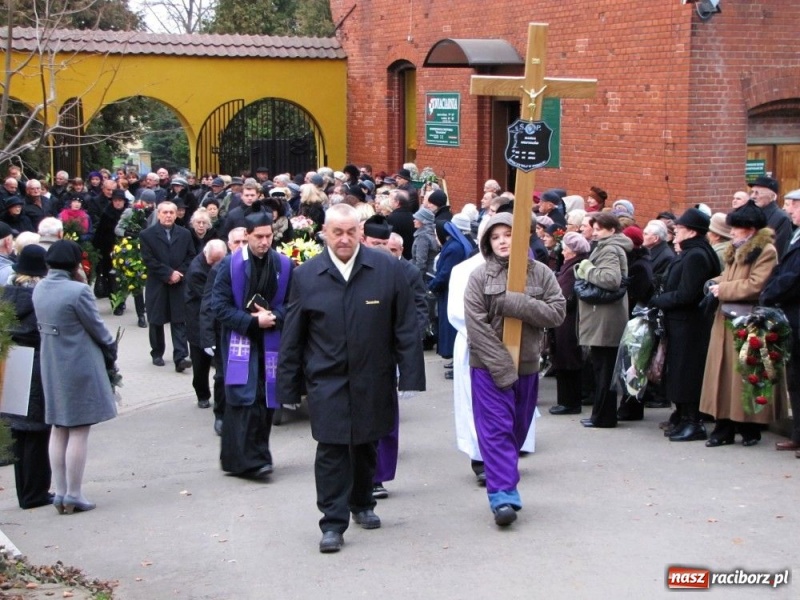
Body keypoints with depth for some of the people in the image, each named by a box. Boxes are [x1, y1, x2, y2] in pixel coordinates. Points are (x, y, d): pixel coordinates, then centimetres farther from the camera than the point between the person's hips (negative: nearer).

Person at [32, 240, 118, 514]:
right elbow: (97, 328, -12)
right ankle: (73, 495, 5)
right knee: (78, 432, 1)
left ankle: (60, 492, 18)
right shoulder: (78, 290, -20)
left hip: (51, 367, 7)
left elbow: (44, 324, 8)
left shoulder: (39, 289, 1)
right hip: (80, 367, -7)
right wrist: (111, 350, 5)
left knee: (59, 430, 14)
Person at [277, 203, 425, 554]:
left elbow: (406, 327, -2)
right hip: (326, 380, -1)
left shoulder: (387, 269, -3)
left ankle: (362, 504, 37)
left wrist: (410, 376, -6)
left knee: (366, 445, 16)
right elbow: (293, 337, 2)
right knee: (331, 450, -4)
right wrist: (288, 388, 1)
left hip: (373, 379, 1)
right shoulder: (306, 275, -1)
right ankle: (333, 523, 2)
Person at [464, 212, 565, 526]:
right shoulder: (480, 277, -4)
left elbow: (557, 312, -6)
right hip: (489, 366, -3)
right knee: (496, 430, -7)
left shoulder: (540, 273, 2)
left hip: (527, 365, 3)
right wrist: (503, 365, -16)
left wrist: (518, 304, -19)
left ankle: (504, 488, 27)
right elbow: (477, 326, -11)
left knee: (517, 429, 12)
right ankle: (503, 497, -9)